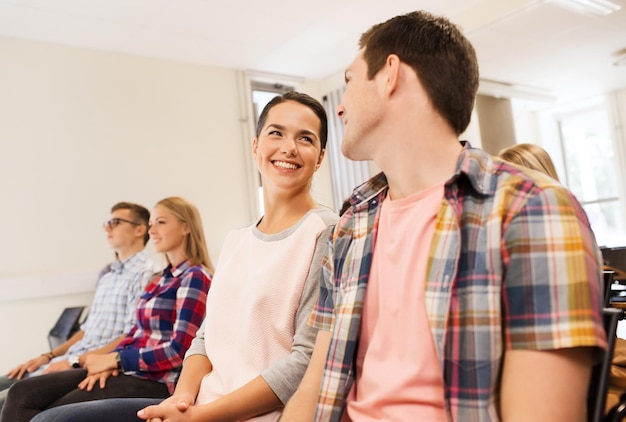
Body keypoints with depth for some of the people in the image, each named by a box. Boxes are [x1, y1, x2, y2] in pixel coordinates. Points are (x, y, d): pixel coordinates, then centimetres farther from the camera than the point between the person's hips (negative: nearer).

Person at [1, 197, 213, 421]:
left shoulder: (194, 279, -10)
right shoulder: (161, 279, 18)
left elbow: (179, 351, -17)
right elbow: (136, 332, 16)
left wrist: (113, 359, -10)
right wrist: (108, 363, -4)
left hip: (154, 381, -8)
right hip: (126, 370, 8)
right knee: (22, 393, -4)